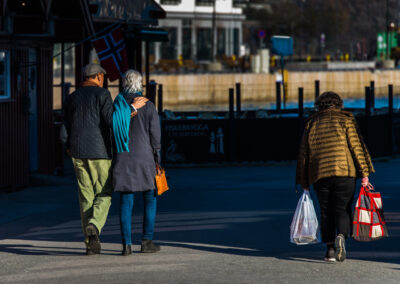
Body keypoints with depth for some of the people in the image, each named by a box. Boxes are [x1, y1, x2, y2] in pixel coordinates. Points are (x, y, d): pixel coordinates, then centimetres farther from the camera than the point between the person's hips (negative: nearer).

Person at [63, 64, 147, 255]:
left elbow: (66, 131, 10)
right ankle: (94, 226, -24)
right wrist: (133, 108, -9)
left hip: (78, 153, 4)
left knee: (86, 197, 8)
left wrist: (69, 149, 27)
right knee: (104, 195, 5)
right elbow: (111, 121, -17)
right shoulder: (102, 94, -5)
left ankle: (91, 243, 4)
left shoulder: (72, 98, 11)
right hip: (100, 153, -4)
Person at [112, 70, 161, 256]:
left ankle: (126, 243, -4)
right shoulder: (148, 106, -3)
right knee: (150, 200, 9)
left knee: (126, 202, 3)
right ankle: (147, 241, 5)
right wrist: (157, 156, 6)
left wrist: (114, 156, 14)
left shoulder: (116, 106, 4)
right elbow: (155, 133, -3)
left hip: (123, 159, 2)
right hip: (144, 158, -2)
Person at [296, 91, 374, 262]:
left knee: (326, 212, 8)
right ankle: (341, 236, -23)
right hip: (344, 172, -2)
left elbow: (304, 154, 15)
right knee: (342, 209, 2)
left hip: (319, 176, 2)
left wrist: (304, 183, 19)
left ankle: (330, 249, 3)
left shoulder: (311, 123, 15)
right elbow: (357, 147, -2)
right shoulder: (346, 120, 6)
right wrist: (364, 174, -1)